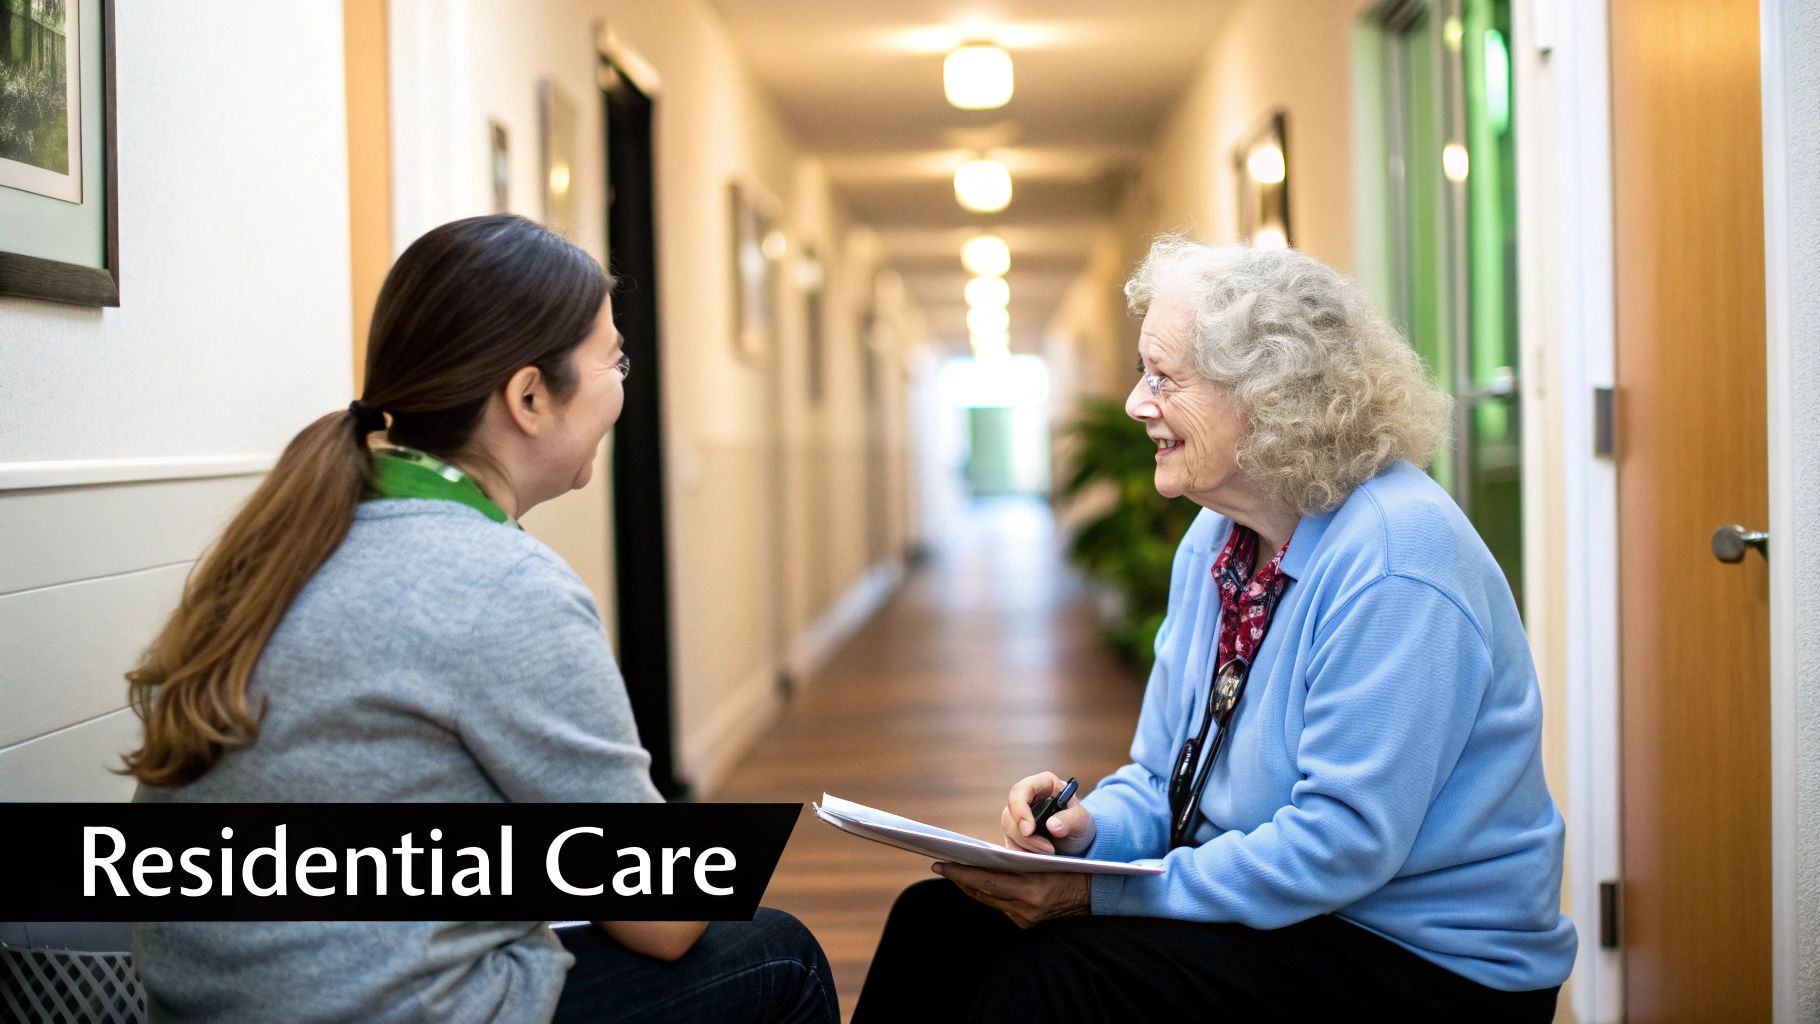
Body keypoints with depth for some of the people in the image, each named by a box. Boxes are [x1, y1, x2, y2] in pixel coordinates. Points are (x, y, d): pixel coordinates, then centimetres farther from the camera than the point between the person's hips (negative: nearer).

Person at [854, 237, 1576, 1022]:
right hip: (1272, 914, 8)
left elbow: (1343, 842, -26)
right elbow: (1165, 778, 13)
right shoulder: (1217, 539, 8)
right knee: (939, 922, -7)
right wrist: (1092, 826, -10)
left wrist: (1101, 894, -25)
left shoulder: (1393, 562, -21)